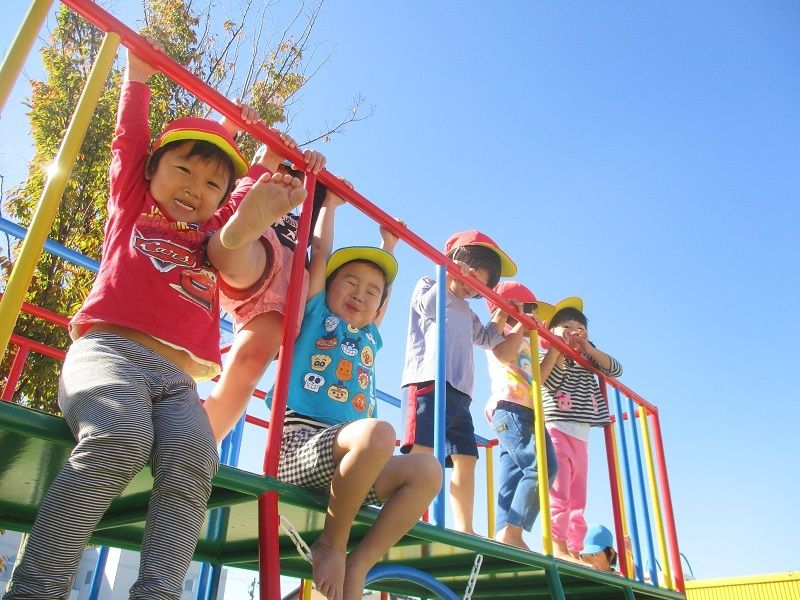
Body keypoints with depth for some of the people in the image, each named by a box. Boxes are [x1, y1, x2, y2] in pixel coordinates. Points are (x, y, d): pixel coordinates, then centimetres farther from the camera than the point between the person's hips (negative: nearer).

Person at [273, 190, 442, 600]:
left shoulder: (369, 337, 26)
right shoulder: (316, 314, 12)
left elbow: (383, 297, 43)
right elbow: (320, 252, 9)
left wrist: (388, 247, 46)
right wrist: (329, 202, 21)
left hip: (350, 462, 6)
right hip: (300, 443, -6)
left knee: (427, 471, -17)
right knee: (378, 432, -36)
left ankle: (358, 565, -16)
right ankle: (330, 545, -15)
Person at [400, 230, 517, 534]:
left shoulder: (467, 313, 31)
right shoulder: (428, 286, 11)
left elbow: (487, 338, 38)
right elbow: (429, 304, -10)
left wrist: (502, 313, 27)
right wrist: (448, 276, -4)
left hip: (459, 392, 8)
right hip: (427, 382, -8)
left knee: (465, 458, 5)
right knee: (422, 450, -19)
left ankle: (464, 529, 8)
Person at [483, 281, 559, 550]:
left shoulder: (524, 343, 31)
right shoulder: (501, 331, 3)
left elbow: (537, 379, 32)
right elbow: (504, 355, -20)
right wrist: (522, 324, -9)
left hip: (524, 411, 10)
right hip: (510, 407, -10)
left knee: (513, 476, 1)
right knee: (543, 466, -21)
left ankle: (504, 533, -3)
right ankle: (511, 531, -25)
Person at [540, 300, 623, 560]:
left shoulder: (586, 361, 19)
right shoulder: (548, 358, 3)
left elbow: (616, 369, 5)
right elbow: (550, 382, -17)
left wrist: (588, 348, -4)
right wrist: (558, 350, -19)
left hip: (580, 438, 7)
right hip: (556, 432, -7)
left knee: (577, 500, 5)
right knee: (558, 494, -15)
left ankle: (575, 550, 8)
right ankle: (557, 546, -17)